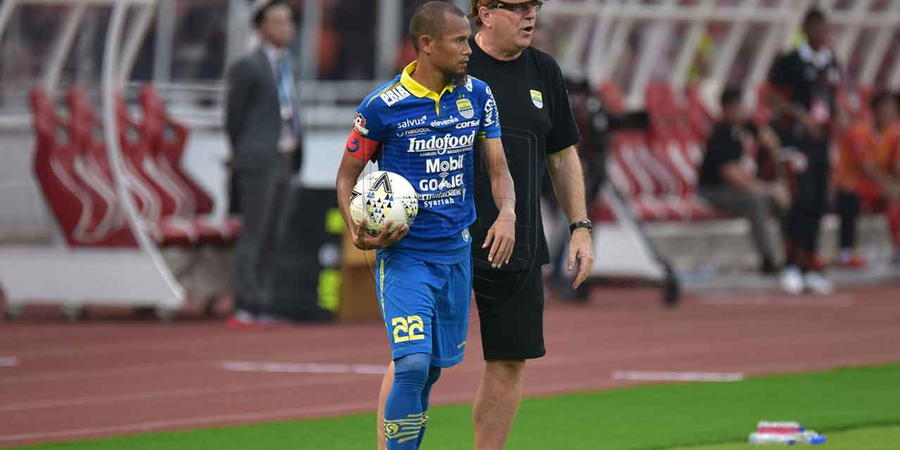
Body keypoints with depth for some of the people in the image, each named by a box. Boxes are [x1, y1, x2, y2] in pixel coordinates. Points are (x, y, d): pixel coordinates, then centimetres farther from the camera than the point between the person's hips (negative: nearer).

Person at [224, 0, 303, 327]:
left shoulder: (284, 64, 16)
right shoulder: (247, 67, -9)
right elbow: (234, 118, -5)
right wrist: (242, 158, 3)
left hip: (281, 163, 8)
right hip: (258, 161, -8)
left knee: (269, 238, 7)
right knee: (253, 235, -10)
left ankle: (260, 310, 8)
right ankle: (244, 309, -12)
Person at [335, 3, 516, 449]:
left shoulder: (477, 96, 4)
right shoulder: (382, 106, -10)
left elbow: (497, 167, 8)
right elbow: (347, 175, 1)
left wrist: (506, 213, -12)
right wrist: (357, 231, -16)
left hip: (457, 254, 5)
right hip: (403, 256, -5)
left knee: (431, 370, 10)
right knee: (413, 365, -19)